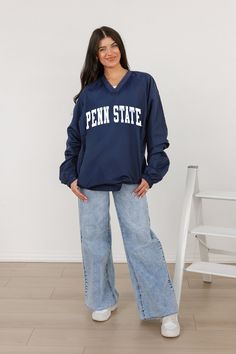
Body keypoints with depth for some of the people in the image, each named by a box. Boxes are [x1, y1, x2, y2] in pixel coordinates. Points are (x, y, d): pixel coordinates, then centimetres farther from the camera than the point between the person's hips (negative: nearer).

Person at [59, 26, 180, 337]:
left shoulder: (144, 83, 3)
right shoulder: (88, 92, 8)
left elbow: (157, 132, 2)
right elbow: (74, 136, 12)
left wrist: (151, 174, -4)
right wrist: (69, 174, 6)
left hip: (130, 179, -2)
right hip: (91, 179, 3)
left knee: (141, 240, -3)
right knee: (94, 241, 8)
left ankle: (166, 310, 6)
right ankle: (103, 301, 27)